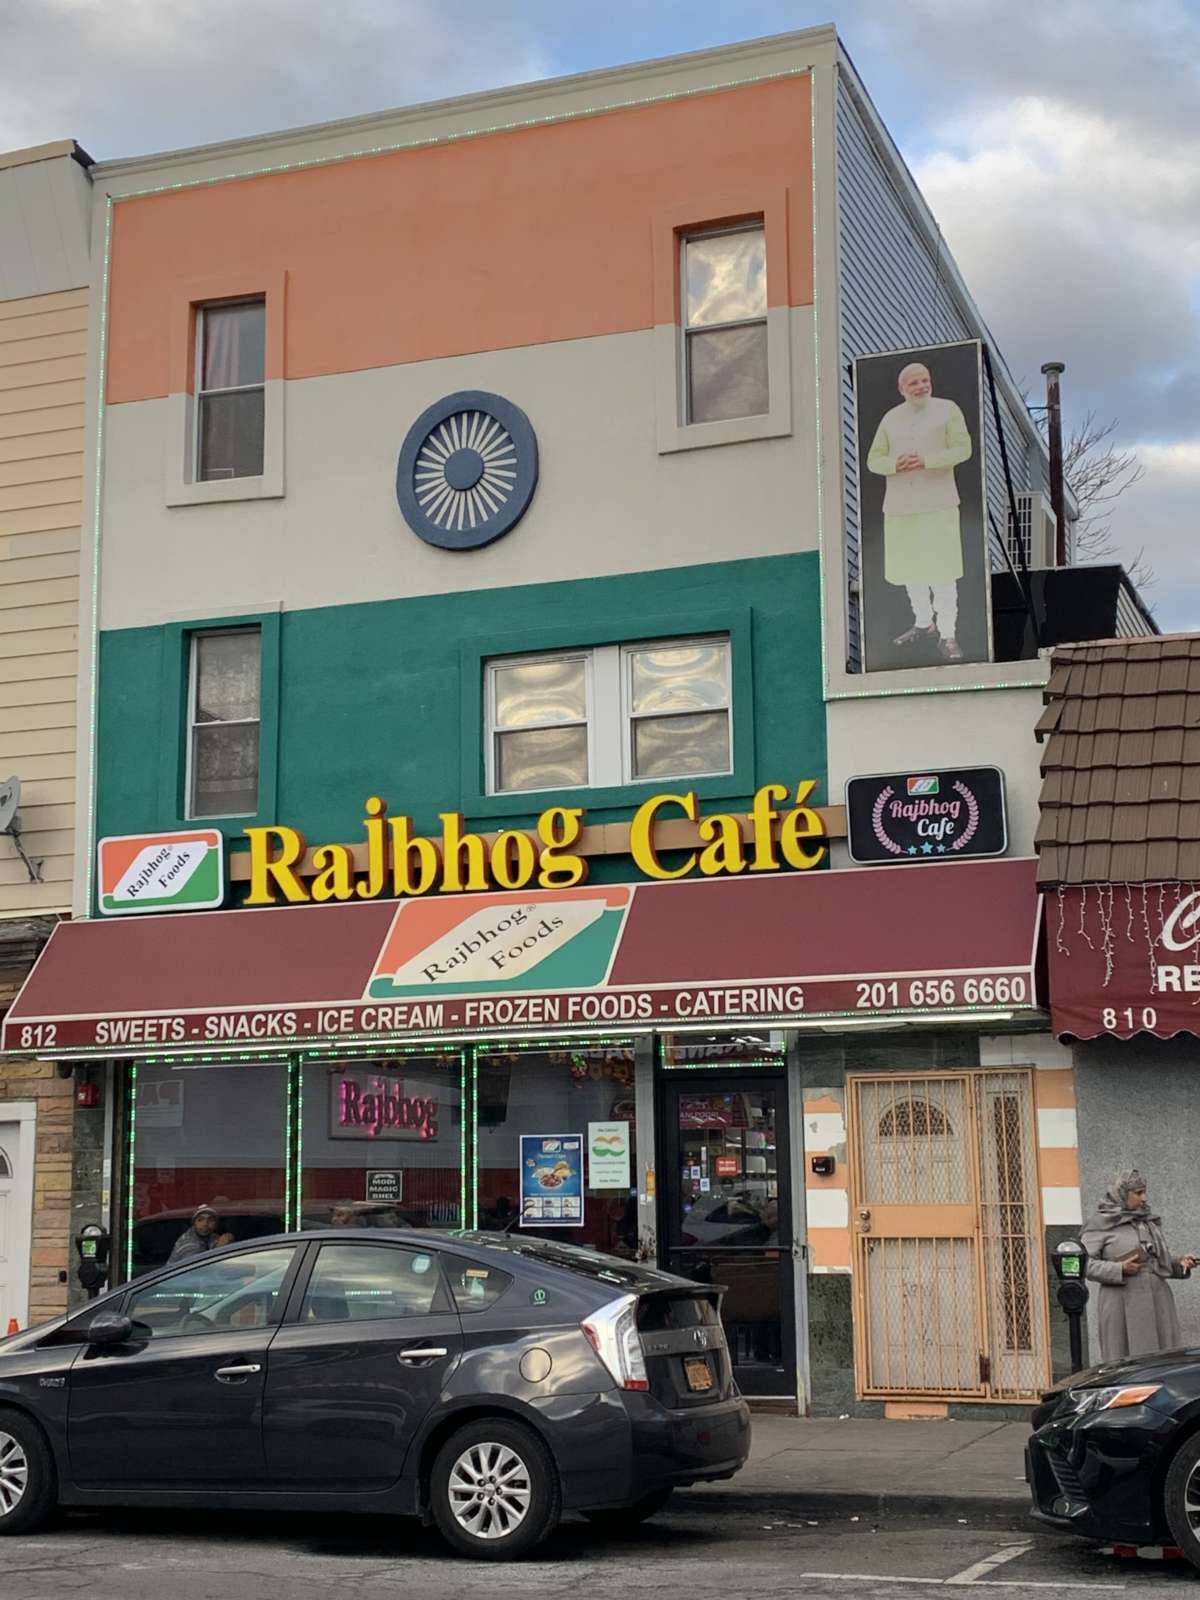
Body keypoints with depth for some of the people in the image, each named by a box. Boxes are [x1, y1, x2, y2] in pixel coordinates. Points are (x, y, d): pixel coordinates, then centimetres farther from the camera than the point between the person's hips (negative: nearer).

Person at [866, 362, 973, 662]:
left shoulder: (947, 410, 1)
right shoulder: (891, 418, 10)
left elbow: (962, 449, -7)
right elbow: (873, 460, 9)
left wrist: (926, 462, -19)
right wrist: (896, 464, -13)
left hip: (937, 502, -4)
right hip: (899, 504, 4)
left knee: (942, 569, -8)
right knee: (908, 567, 11)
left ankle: (947, 634, -4)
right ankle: (924, 623, 28)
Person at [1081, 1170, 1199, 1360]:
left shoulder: (1150, 1221, 18)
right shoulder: (1100, 1225, -1)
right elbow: (1084, 1262, -7)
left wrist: (1180, 1262, 6)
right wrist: (1119, 1269, -17)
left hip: (1157, 1301, 6)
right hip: (1123, 1306, -6)